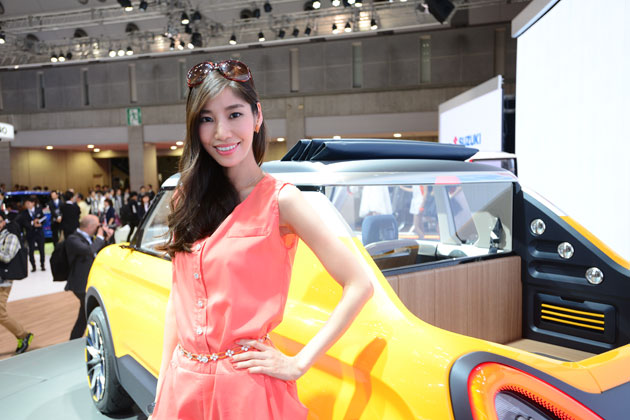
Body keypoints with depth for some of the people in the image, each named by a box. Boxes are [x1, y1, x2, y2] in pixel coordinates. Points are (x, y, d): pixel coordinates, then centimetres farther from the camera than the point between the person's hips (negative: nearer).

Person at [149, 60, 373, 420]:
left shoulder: (280, 199, -13)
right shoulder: (189, 200, 4)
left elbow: (360, 283, -16)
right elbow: (178, 298, 9)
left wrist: (298, 364, -15)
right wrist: (162, 390, 10)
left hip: (248, 388, -5)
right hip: (182, 385, 5)